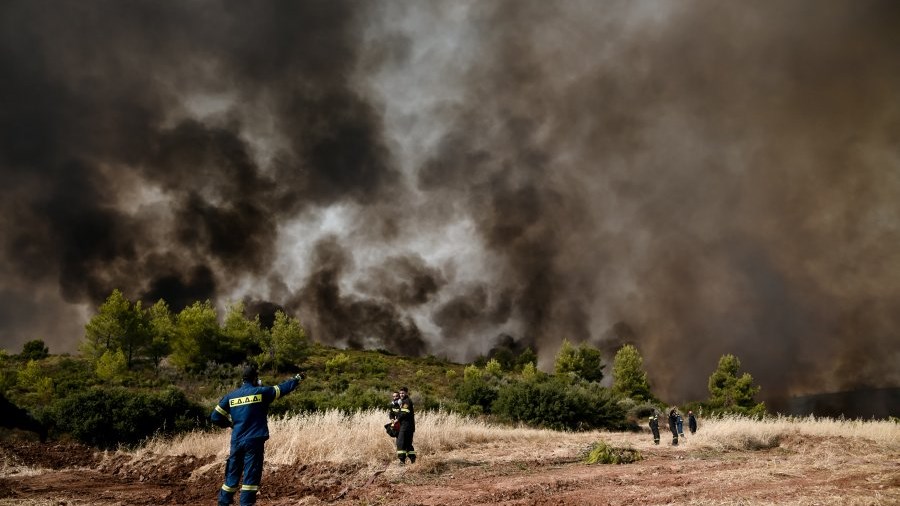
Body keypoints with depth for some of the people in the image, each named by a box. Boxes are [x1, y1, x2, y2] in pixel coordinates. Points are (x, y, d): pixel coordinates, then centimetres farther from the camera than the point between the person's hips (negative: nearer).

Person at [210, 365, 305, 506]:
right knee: (251, 475, 0)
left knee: (232, 473, 14)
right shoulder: (260, 392, -5)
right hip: (254, 441, -4)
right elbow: (282, 388, 6)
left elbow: (215, 417, 6)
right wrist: (297, 379, 22)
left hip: (237, 441, 5)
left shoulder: (231, 396, 6)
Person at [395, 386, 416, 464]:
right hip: (409, 426, 11)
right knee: (408, 443, 14)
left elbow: (405, 413, -18)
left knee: (401, 442, -12)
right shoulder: (403, 401, 23)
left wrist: (397, 419, -8)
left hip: (406, 425, -11)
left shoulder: (406, 401, -10)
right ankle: (413, 459, 16)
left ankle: (402, 459, -15)